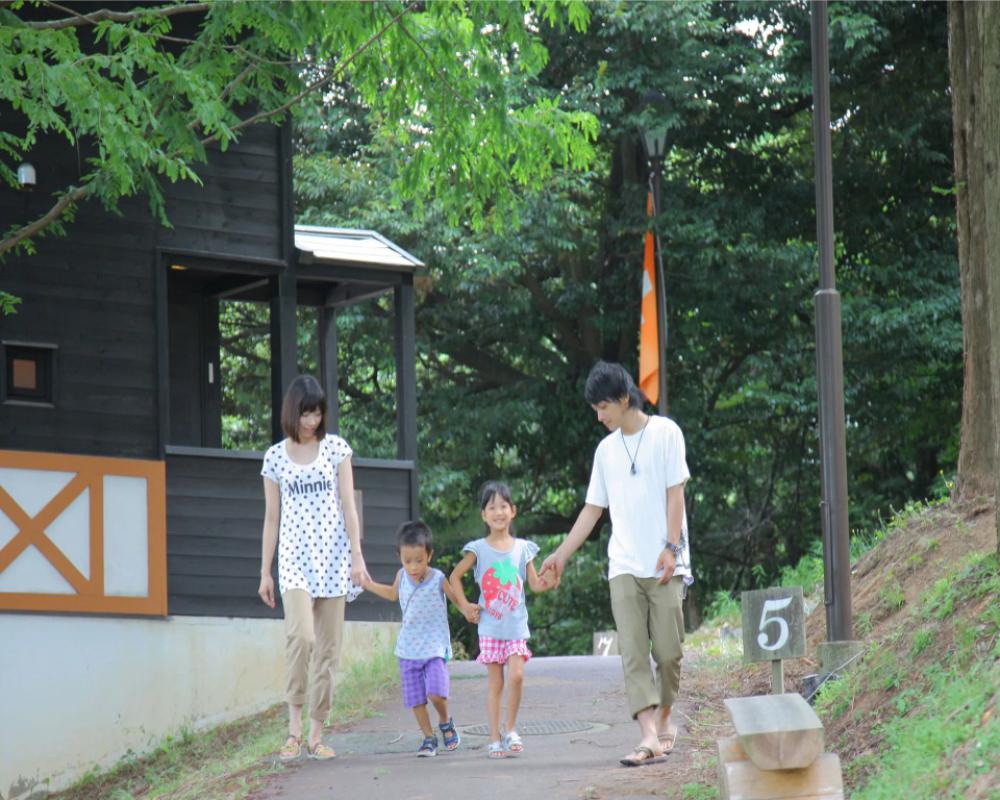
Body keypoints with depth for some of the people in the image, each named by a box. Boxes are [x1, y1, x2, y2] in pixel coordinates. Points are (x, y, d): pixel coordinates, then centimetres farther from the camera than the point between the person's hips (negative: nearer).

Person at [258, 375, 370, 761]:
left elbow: (348, 505, 4)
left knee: (328, 648, 1)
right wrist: (264, 572, 8)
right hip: (295, 557, -1)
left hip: (333, 557, 1)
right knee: (300, 634, -22)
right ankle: (294, 727, -16)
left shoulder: (335, 448, 6)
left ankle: (316, 735, 7)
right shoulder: (275, 457, 7)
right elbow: (271, 518, 10)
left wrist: (357, 556, -4)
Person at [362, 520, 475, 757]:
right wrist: (367, 584, 22)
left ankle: (445, 722, 11)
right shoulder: (402, 577, 1)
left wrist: (468, 610, -18)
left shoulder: (438, 579, -11)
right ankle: (429, 738, 17)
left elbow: (457, 598, 3)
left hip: (435, 647, -4)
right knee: (416, 699, 3)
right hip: (409, 649, 4)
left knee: (436, 692, -18)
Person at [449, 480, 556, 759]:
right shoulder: (478, 549, 0)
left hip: (516, 624, 1)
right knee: (495, 683, -1)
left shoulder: (522, 548, 5)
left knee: (516, 675, -14)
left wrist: (546, 582, -17)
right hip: (490, 627, -1)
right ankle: (495, 738, 3)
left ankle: (510, 728, 3)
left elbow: (535, 584, 4)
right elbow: (455, 576, 9)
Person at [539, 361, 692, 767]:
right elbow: (593, 509, 18)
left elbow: (675, 493, -3)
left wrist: (671, 546, -12)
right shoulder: (606, 449, 15)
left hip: (665, 564, -4)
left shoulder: (664, 433, 1)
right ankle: (648, 735, -17)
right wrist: (561, 555, 14)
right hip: (624, 566, 4)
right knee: (633, 651, -9)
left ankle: (664, 719, 20)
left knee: (668, 650, -1)